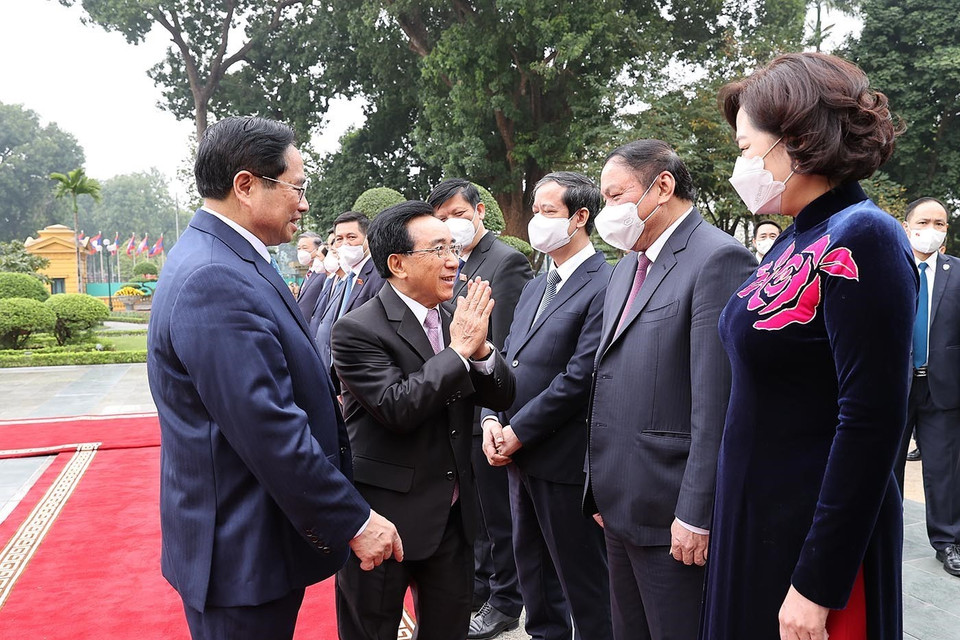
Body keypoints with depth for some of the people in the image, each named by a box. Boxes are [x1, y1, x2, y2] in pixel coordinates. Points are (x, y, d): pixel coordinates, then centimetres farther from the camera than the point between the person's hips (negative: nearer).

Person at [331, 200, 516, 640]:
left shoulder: (453, 322, 5)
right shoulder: (357, 330, -16)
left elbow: (502, 397, 4)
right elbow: (396, 407, -26)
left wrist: (480, 347, -15)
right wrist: (459, 349, -20)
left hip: (454, 517, 6)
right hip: (385, 519, -6)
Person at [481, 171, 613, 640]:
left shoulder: (604, 285, -16)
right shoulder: (534, 287, 14)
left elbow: (578, 377, -21)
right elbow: (508, 358, 14)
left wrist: (518, 432, -15)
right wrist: (492, 419, -2)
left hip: (566, 460, -9)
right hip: (520, 456, 9)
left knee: (581, 577, 7)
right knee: (533, 567, 22)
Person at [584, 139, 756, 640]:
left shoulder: (719, 259, -14)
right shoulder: (626, 267, 15)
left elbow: (716, 403, -20)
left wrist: (695, 516, -20)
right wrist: (601, 491, 15)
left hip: (673, 519, -8)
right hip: (619, 508, 8)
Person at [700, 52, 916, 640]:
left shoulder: (862, 240, -18)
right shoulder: (794, 243, 8)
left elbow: (872, 425, -22)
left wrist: (818, 586, -19)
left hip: (821, 538, -8)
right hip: (755, 522, 8)